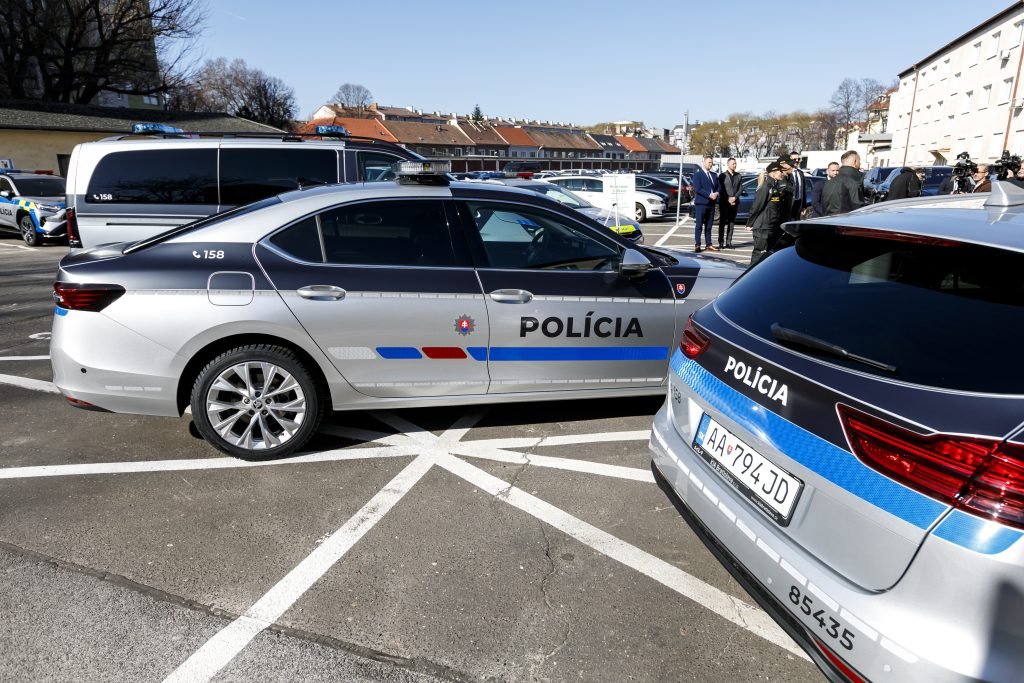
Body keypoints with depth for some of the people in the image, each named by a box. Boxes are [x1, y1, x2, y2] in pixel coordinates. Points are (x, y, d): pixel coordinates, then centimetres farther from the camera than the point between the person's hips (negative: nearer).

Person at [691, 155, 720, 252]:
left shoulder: (714, 175, 20)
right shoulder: (697, 175, -1)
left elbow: (718, 187, 16)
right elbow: (698, 189, -13)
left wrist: (716, 193, -7)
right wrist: (709, 195, -18)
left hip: (711, 203, 6)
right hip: (701, 203, -6)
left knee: (709, 226, 8)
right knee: (699, 225, -6)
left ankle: (708, 244, 11)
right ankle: (697, 245, -6)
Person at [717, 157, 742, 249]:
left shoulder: (739, 176, 13)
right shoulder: (722, 175, 1)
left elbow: (740, 188, 8)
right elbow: (721, 189, -5)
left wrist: (734, 197, -9)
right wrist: (728, 200, -11)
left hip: (735, 203, 4)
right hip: (724, 203, -4)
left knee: (731, 222, 4)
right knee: (723, 222, -4)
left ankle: (728, 242, 6)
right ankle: (721, 243, -3)